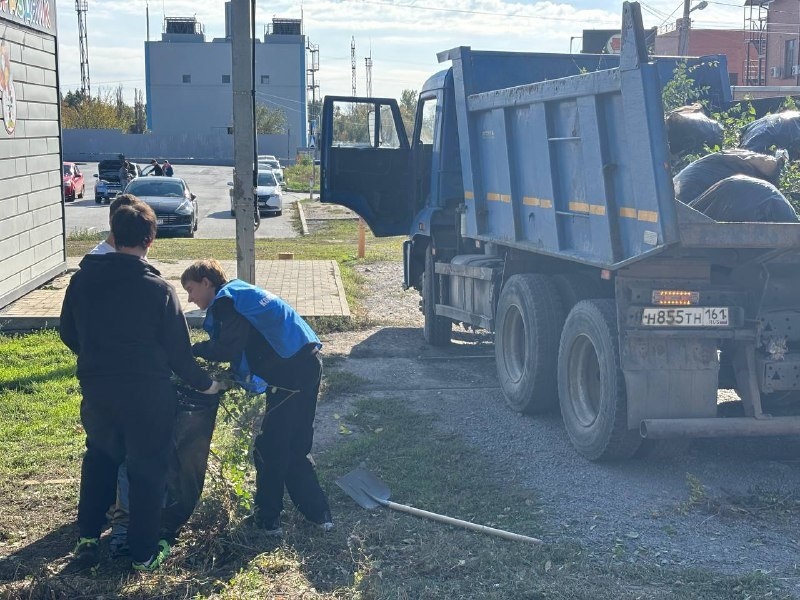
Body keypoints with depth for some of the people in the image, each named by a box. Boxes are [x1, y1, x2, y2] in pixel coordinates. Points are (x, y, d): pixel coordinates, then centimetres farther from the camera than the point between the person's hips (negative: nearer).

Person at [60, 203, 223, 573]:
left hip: (96, 390, 4)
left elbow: (68, 334, 9)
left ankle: (88, 540, 25)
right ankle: (145, 553, 19)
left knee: (99, 459, 26)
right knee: (147, 471, 11)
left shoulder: (83, 279, -3)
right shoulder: (158, 289, -14)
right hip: (147, 393, -3)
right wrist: (205, 384, 7)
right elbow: (178, 350, -9)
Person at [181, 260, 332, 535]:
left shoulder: (226, 300, -8)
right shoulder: (239, 294, 22)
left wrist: (192, 350, -3)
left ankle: (267, 519, 13)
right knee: (293, 447, 18)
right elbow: (240, 346, 22)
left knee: (269, 448, 2)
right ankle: (318, 512, 23)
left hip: (293, 372, -10)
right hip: (306, 364, 10)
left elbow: (227, 349, -17)